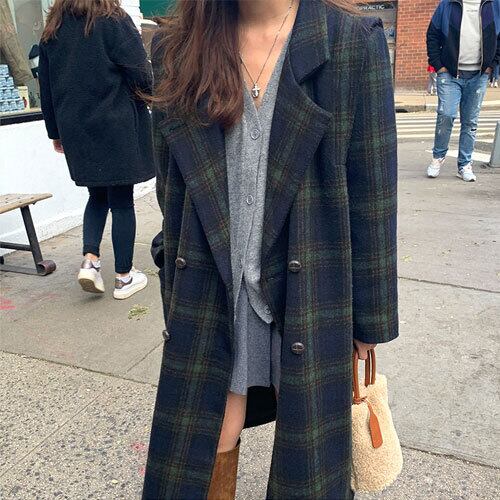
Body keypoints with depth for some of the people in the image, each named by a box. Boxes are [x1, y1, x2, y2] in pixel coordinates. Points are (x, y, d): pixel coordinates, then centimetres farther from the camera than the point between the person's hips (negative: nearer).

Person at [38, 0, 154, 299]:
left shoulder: (52, 29, 11)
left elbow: (46, 88, 14)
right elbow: (142, 76, -11)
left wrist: (56, 133, 21)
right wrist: (148, 100, 11)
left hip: (75, 133, 5)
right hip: (117, 132, -5)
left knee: (98, 196, 19)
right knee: (122, 201, 3)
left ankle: (90, 260, 3)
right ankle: (124, 277, 10)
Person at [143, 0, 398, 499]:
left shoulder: (353, 40, -6)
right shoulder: (177, 46, 1)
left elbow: (372, 191, -4)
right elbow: (171, 185, 6)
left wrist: (371, 316, -1)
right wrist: (176, 293, 10)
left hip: (306, 291, -1)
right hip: (213, 292, 2)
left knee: (306, 450, 16)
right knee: (209, 448, 14)